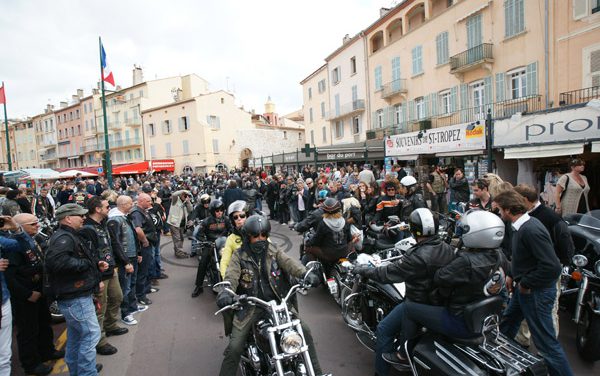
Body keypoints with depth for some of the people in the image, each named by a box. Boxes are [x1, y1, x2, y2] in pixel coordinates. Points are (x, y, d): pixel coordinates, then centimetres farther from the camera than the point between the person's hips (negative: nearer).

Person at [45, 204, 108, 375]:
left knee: (76, 335, 21)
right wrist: (86, 263, -24)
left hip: (75, 295, 11)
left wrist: (96, 264, 5)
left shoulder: (69, 236, 16)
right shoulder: (63, 237, -19)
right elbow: (56, 260, -36)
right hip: (75, 298, -11)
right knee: (91, 334, -3)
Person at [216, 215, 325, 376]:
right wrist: (225, 292, -39)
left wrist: (305, 274, -34)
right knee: (234, 348, -11)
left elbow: (289, 263, -13)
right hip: (250, 306, -2)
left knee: (305, 331, -4)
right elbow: (231, 276, -16)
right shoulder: (239, 256, 0)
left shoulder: (274, 252, 5)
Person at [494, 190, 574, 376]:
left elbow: (552, 267, -30)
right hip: (523, 286, 10)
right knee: (507, 325, 26)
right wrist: (512, 275, 9)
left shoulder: (531, 230, -28)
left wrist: (526, 284, -20)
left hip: (536, 291, -10)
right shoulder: (522, 225, 1)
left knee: (545, 341, 1)